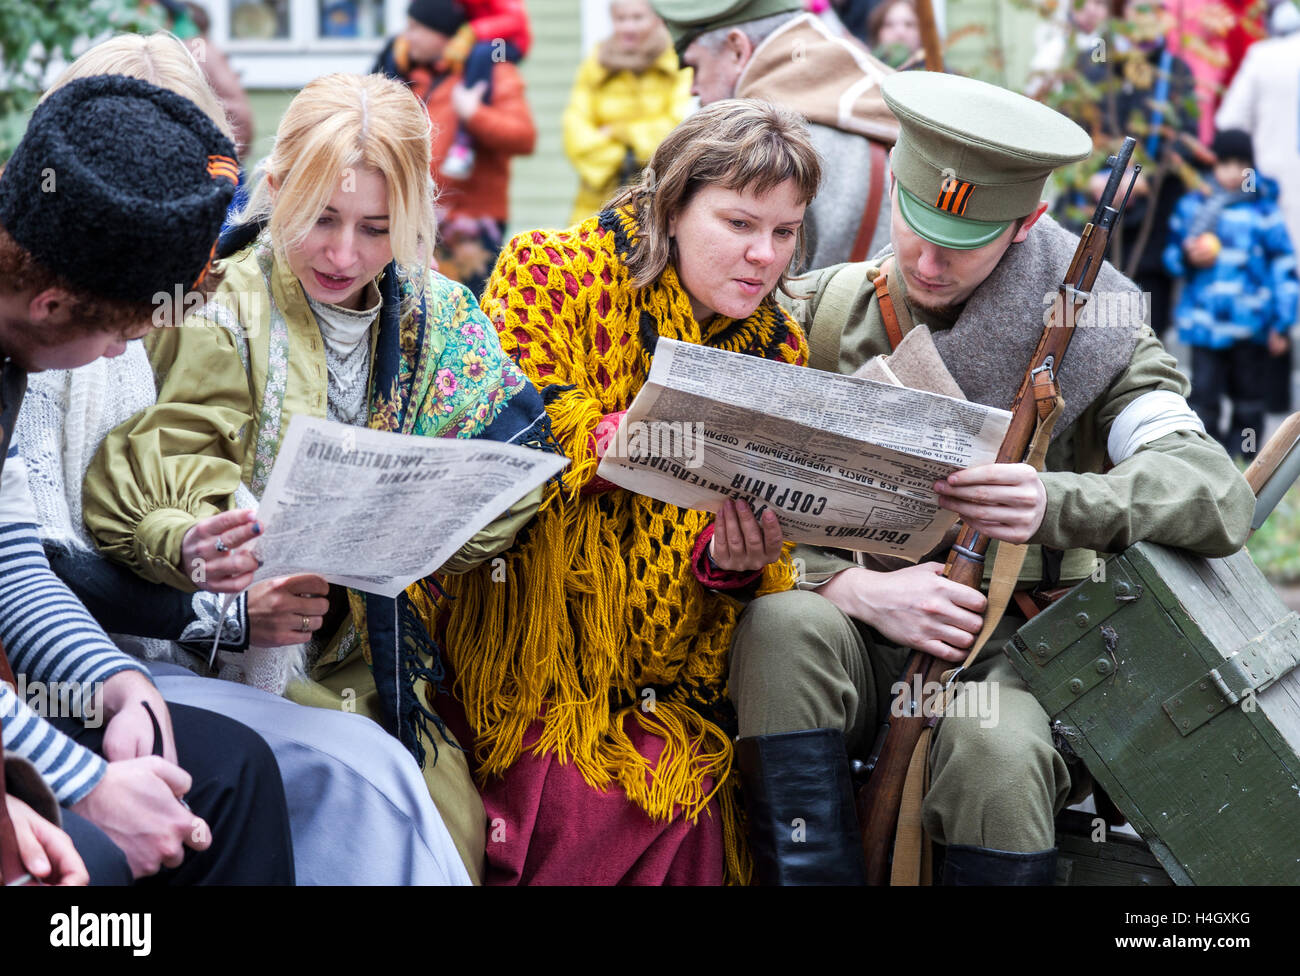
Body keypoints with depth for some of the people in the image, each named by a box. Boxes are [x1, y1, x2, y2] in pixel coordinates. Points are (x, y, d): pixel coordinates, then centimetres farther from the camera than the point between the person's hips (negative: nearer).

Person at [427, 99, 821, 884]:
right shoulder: (553, 275, -3)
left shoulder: (776, 349, 10)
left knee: (693, 788, -22)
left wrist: (735, 558, -15)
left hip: (666, 667, 4)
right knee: (590, 797, -25)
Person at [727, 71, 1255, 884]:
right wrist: (858, 588, -24)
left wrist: (1055, 503, -35)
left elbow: (1220, 496, -15)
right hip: (860, 638, 2)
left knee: (997, 753, -36)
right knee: (782, 625, -32)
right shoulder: (818, 314, 4)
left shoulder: (1086, 332, -1)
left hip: (1014, 645, -2)